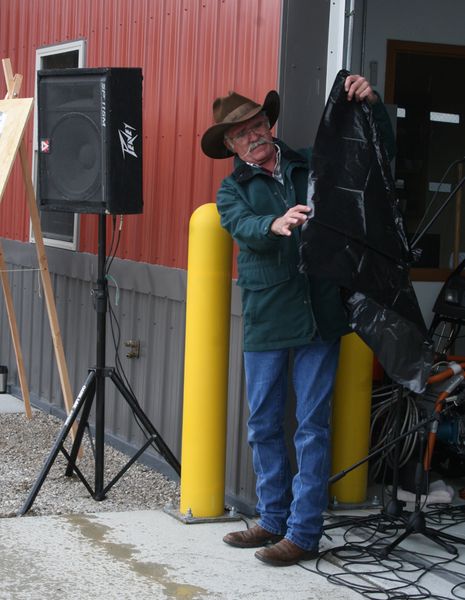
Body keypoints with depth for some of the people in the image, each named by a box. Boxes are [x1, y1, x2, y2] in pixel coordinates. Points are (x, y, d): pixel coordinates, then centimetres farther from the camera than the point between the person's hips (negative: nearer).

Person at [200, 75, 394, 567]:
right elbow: (243, 227, -13)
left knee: (313, 425, -1)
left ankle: (303, 534, 4)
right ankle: (273, 520, 23)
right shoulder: (233, 190, 9)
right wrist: (276, 224, -35)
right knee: (263, 425, 9)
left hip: (320, 316, -1)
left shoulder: (313, 165, 10)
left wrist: (371, 103, -4)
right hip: (266, 319, 2)